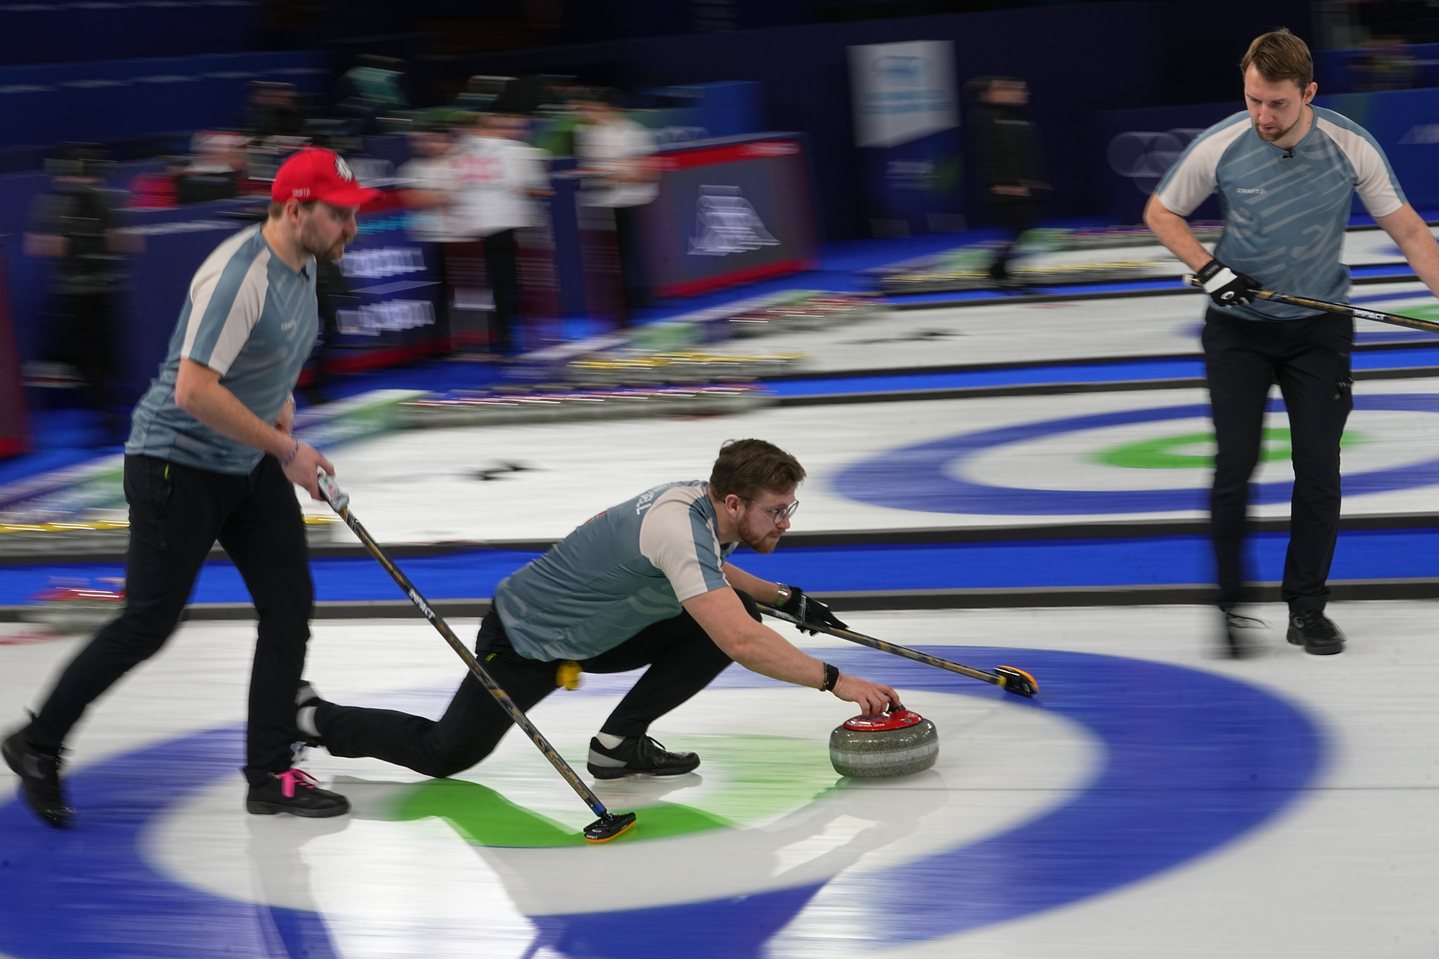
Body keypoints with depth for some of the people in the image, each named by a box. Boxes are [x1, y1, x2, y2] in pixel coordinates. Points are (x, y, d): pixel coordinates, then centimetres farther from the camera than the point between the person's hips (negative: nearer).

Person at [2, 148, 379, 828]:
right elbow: (194, 391, -31)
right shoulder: (238, 275, -26)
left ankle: (271, 774, 9)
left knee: (290, 605, 2)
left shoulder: (302, 265, 4)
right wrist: (287, 451, -23)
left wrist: (279, 403, 10)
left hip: (249, 465, 9)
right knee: (147, 625, -3)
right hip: (177, 464, -9)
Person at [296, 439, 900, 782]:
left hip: (594, 632, 9)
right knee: (446, 754, 2)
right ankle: (314, 719, 24)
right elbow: (742, 645, -44)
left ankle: (620, 739, -1)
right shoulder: (678, 527, -35)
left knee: (736, 611, -6)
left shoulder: (702, 505, -6)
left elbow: (710, 577, 21)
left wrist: (786, 598, 10)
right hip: (523, 641, -8)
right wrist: (834, 680, -41)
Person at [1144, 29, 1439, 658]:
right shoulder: (1219, 148, -15)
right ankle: (1230, 605, 6)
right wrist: (1208, 269, -14)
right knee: (1236, 465, -8)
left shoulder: (1352, 147, -14)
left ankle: (1307, 606, 12)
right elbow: (1160, 213, 0)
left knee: (1319, 469, -2)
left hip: (1319, 328, 1)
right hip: (1239, 328, -1)